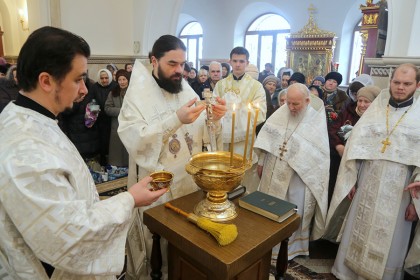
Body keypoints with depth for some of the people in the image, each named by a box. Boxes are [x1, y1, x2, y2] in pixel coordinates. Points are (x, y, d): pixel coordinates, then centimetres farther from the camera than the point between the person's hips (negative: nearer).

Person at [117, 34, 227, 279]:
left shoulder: (187, 90, 4)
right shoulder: (138, 94, -11)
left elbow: (204, 137, 3)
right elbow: (135, 140, -25)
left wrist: (215, 120, -18)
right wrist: (176, 119, -32)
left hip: (191, 182, 5)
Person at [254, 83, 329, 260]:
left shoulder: (317, 120, -11)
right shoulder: (280, 113, -3)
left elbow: (319, 154, -7)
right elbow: (266, 138, 5)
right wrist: (261, 163, 8)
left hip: (300, 177, -3)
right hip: (274, 173, 4)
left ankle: (291, 247, 32)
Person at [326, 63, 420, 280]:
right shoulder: (375, 108, 2)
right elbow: (355, 144, 1)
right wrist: (351, 180, -2)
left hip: (399, 192, -2)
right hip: (367, 186, 2)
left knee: (388, 243, 11)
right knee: (357, 234, 14)